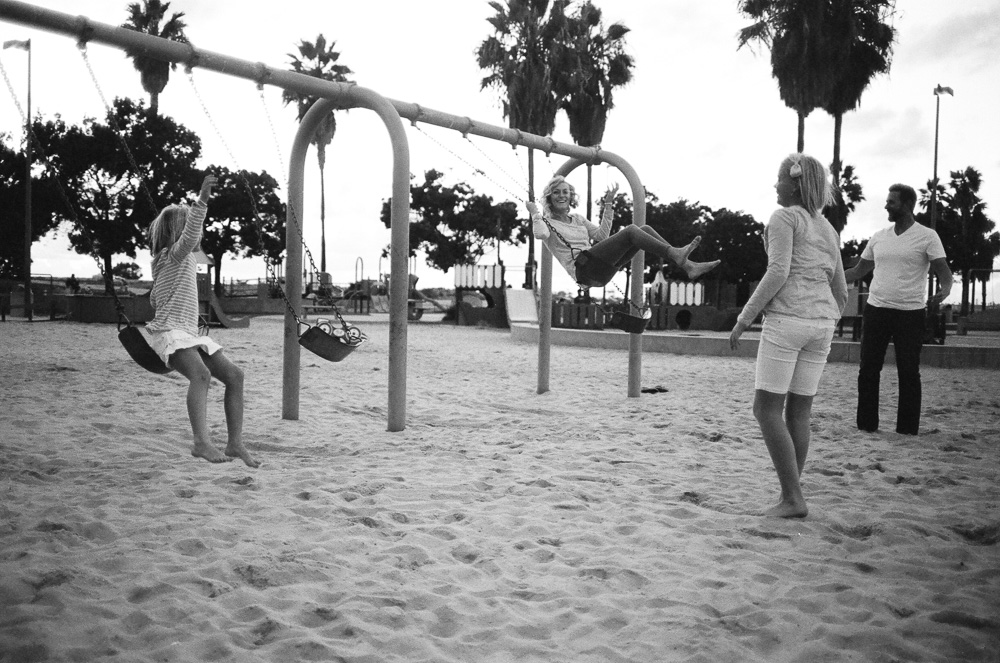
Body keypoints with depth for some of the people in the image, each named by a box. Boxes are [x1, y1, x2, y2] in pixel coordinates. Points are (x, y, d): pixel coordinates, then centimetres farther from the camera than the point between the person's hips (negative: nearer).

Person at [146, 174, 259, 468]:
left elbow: (155, 297, 31)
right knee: (201, 374, -35)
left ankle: (235, 443, -2)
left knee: (234, 375, -2)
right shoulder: (173, 254, -4)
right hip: (170, 332, -9)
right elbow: (189, 235, -28)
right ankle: (202, 442, -49)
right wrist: (202, 201, -35)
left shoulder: (187, 259, 22)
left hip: (190, 333, 9)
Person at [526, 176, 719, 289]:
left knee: (645, 229, -8)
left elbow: (602, 235, 21)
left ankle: (687, 265, -20)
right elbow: (540, 234, -17)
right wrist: (535, 214, -5)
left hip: (602, 270, 8)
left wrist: (608, 205, 20)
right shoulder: (547, 222, 8)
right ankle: (674, 253, -34)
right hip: (584, 268, -7)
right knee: (630, 230, -23)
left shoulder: (577, 219, 28)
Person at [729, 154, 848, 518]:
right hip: (821, 324, 8)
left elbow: (778, 272, -15)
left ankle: (793, 498, -8)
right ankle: (791, 498, 12)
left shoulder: (784, 217, -3)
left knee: (767, 408, -4)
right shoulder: (828, 229, 19)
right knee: (799, 411, 9)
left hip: (786, 319, -8)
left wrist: (744, 318, -12)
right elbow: (841, 291, 20)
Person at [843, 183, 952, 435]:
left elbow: (943, 270, -7)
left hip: (910, 313, -4)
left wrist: (944, 290, -29)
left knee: (909, 372, 2)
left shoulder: (927, 237, -2)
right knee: (868, 370, 4)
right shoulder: (879, 237, 11)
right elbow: (859, 270, 17)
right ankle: (866, 424, 13)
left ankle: (908, 428, 11)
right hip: (876, 310, 4)